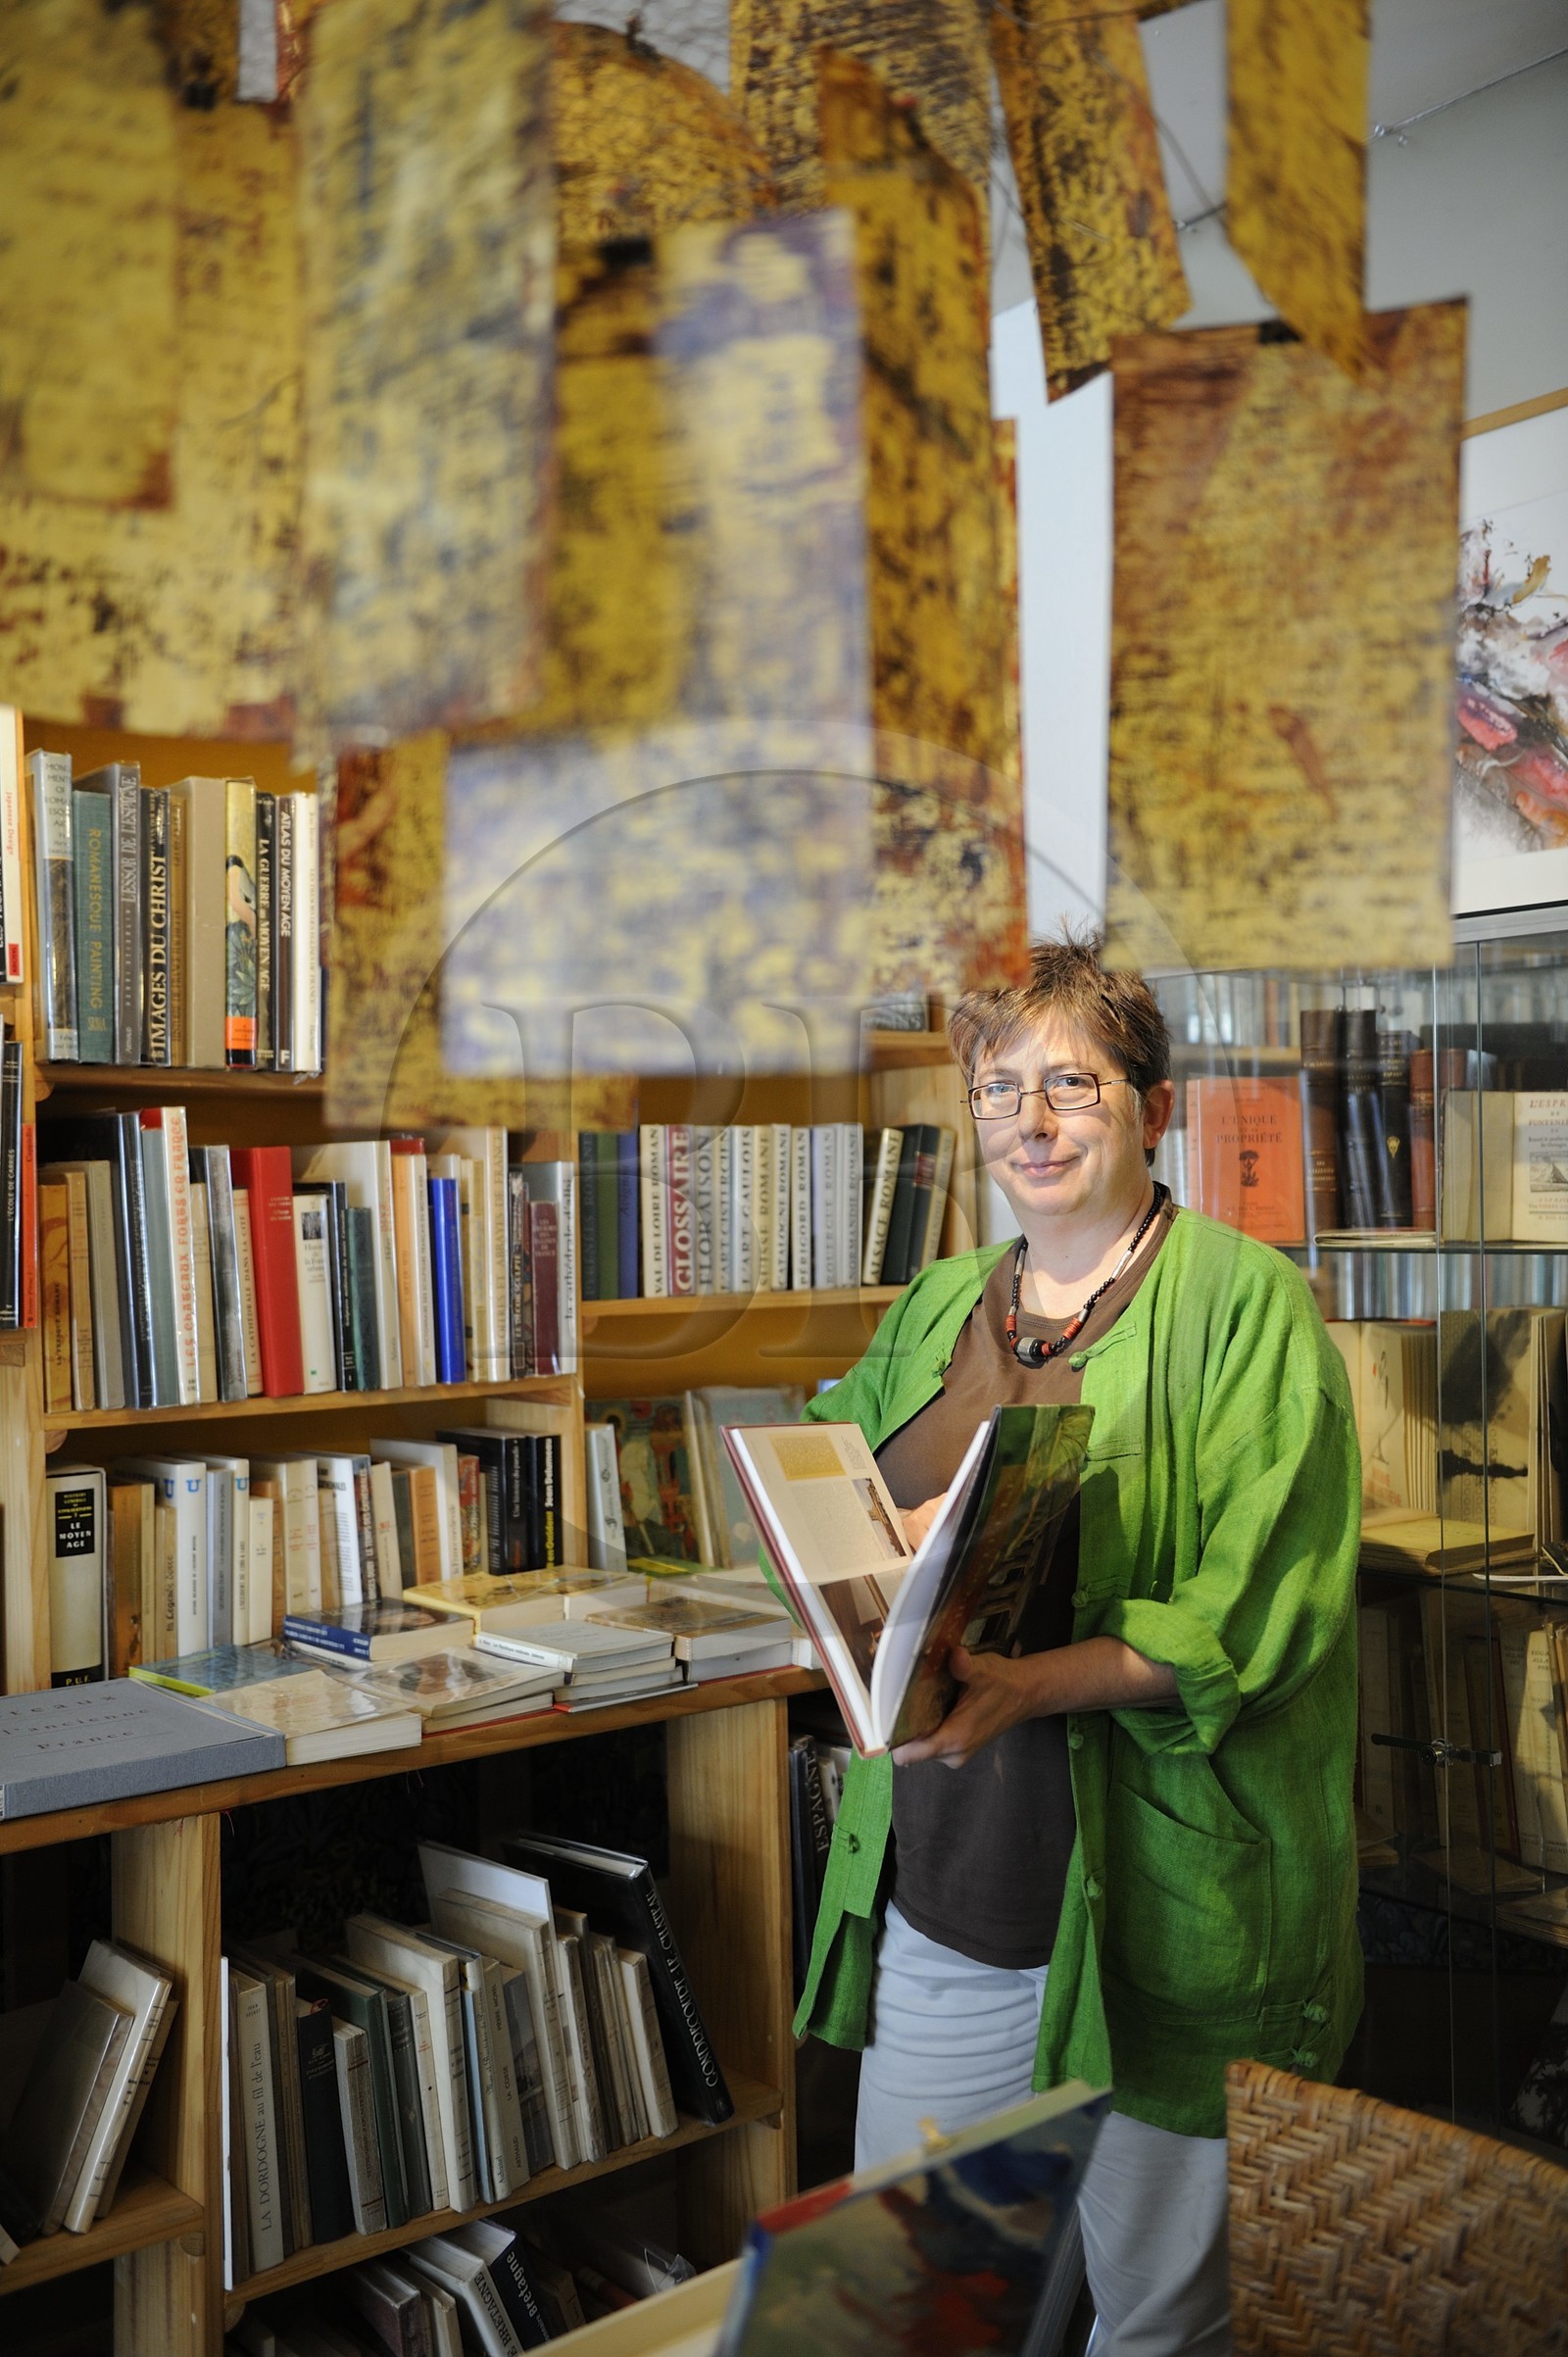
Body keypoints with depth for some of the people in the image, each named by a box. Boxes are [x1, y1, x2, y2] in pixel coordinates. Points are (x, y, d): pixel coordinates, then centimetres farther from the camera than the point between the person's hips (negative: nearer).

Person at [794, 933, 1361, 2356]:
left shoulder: (1246, 1302, -7)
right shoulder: (936, 1309, 11)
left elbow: (1261, 1606, -15)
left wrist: (1037, 1682, -27)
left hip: (1158, 1905, -4)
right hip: (936, 1891, 5)